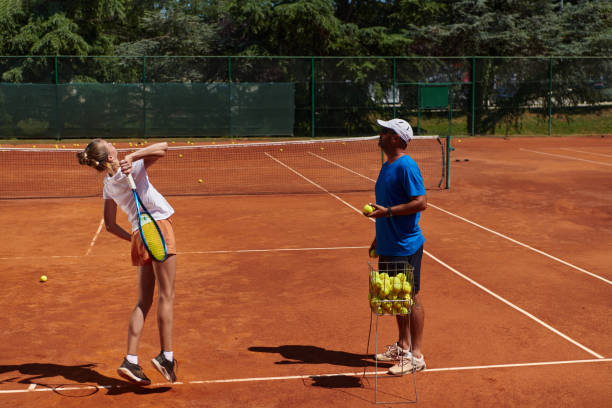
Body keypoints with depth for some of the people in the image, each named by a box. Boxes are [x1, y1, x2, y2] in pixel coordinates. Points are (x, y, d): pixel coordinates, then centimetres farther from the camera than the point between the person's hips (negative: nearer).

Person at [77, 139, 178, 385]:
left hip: (139, 235, 6)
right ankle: (166, 356, -7)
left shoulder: (108, 185, 12)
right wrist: (132, 156, -19)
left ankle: (130, 361, 3)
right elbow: (163, 147, -13)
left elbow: (110, 226, 15)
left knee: (144, 301, 8)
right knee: (166, 295, -4)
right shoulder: (130, 169, -6)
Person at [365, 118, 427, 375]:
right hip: (388, 246, 9)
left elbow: (420, 203, -22)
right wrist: (379, 237, 23)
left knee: (411, 297, -1)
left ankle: (416, 356, 7)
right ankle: (402, 346, 30)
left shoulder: (406, 166, -16)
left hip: (405, 246, -9)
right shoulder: (387, 166, 13)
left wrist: (387, 211, -25)